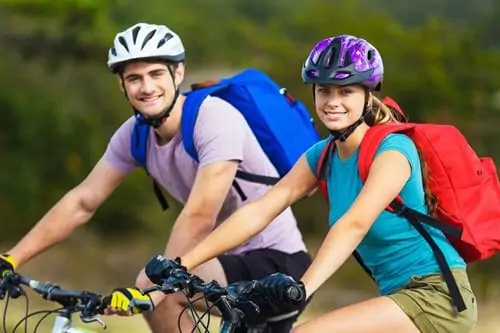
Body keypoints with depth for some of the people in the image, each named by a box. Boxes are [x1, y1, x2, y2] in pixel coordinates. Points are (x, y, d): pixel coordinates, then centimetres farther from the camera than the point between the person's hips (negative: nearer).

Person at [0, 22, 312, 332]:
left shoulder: (215, 118, -22)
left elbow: (199, 218, -31)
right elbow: (81, 203, 4)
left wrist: (154, 288, -38)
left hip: (277, 263, -9)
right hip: (237, 262, 9)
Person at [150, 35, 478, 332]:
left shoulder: (392, 150, -15)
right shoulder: (323, 156, 6)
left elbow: (355, 223, -31)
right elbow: (258, 211, -1)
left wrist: (301, 290, -44)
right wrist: (178, 266, -11)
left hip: (438, 297, -9)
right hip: (402, 296, 9)